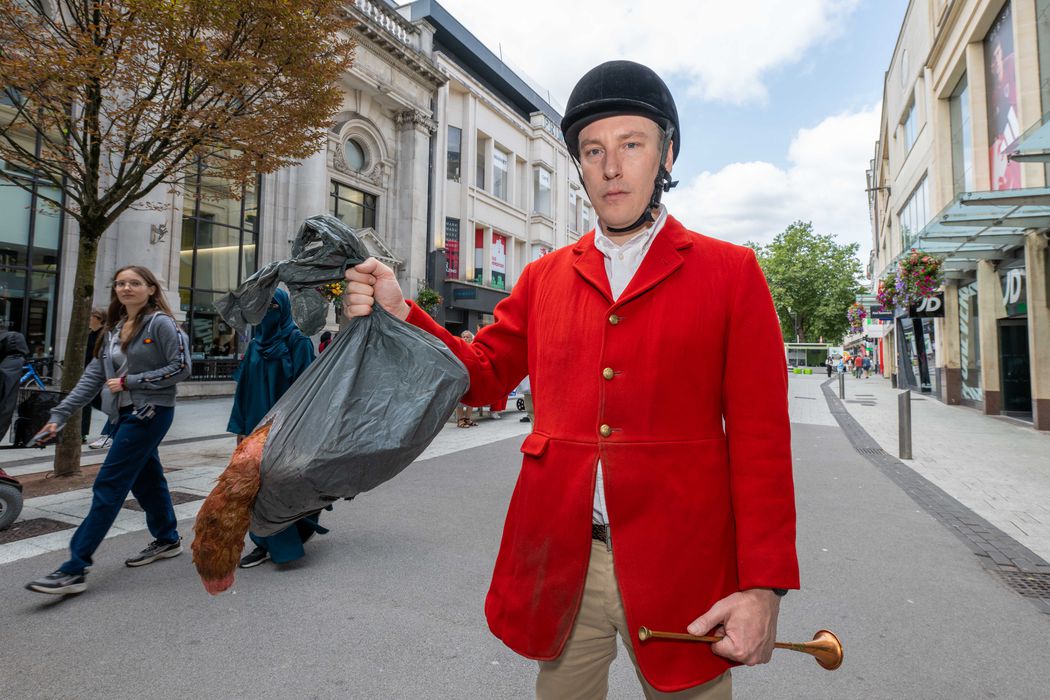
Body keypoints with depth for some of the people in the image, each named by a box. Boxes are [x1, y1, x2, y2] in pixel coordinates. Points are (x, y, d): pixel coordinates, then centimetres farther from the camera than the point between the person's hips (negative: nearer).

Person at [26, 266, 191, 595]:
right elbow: (93, 377, 10)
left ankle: (75, 569, -4)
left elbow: (181, 368, -15)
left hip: (151, 413, -8)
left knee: (108, 486, -9)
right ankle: (167, 539, 34)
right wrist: (59, 415, 3)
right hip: (124, 414, 8)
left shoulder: (160, 323, -9)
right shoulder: (114, 330, 13)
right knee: (146, 479, 17)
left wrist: (130, 381, -16)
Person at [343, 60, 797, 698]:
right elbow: (485, 373, 8)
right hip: (560, 566, 3)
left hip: (679, 569, -2)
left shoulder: (730, 272, -1)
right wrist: (400, 313, -7)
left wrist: (763, 586, -10)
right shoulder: (544, 277, 8)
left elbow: (761, 438, -5)